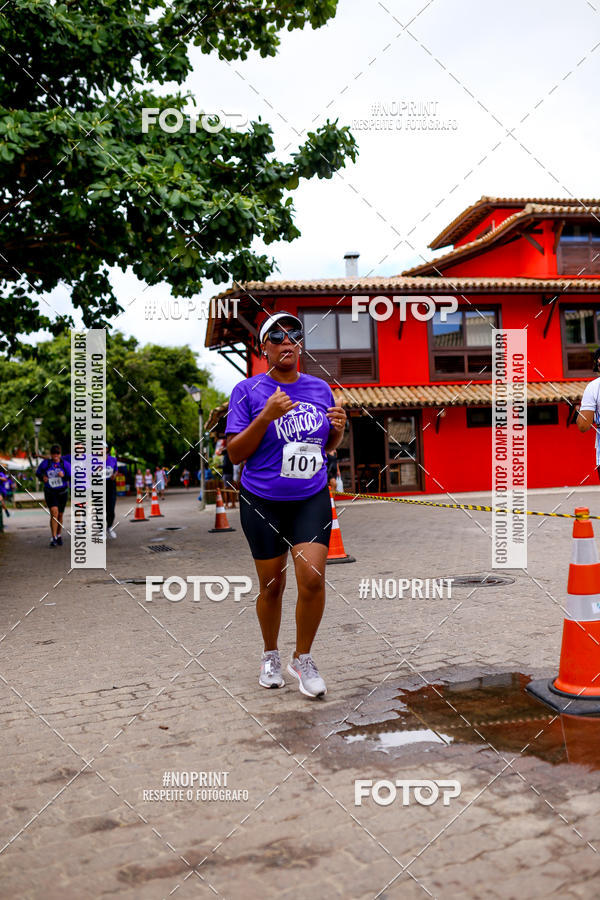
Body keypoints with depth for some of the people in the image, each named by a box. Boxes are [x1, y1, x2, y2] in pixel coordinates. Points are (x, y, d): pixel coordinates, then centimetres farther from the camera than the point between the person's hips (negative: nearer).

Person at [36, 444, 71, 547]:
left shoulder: (65, 464, -5)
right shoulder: (45, 463, -5)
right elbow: (38, 473, 9)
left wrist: (64, 475, -26)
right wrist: (42, 477, -11)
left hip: (62, 492, 2)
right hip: (50, 492, -2)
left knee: (60, 515, 12)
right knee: (54, 512, -20)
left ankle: (59, 535, 33)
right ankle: (53, 538, -18)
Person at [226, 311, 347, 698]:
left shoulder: (320, 388, 6)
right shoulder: (248, 391, -5)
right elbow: (235, 453, -9)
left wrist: (338, 429, -6)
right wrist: (267, 416, -21)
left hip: (312, 499, 2)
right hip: (263, 503, -2)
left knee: (312, 577, -12)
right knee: (272, 585, 7)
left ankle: (303, 658, 12)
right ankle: (271, 656, 33)